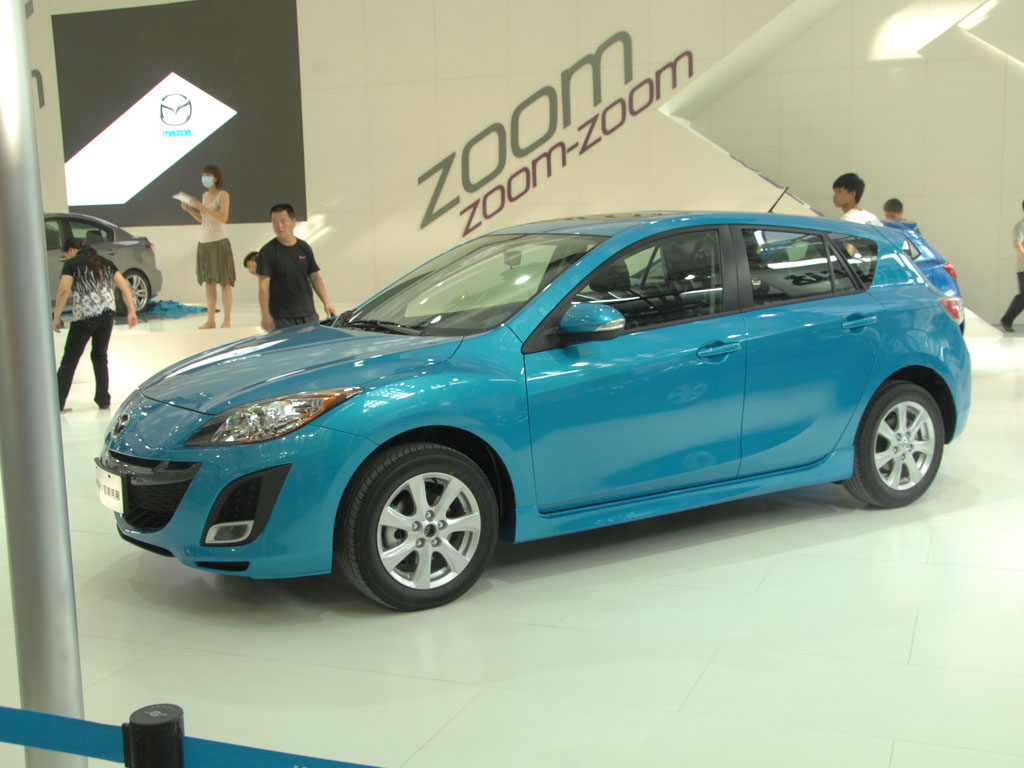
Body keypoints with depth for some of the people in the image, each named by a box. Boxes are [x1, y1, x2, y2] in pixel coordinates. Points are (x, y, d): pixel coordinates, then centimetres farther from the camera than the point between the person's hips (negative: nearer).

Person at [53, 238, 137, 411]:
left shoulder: (72, 263, 1)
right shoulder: (105, 263, 17)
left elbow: (64, 290, -10)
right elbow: (125, 286, 9)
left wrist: (56, 317, -5)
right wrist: (131, 311, 7)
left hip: (84, 316, -5)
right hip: (107, 314, 5)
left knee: (69, 360, 2)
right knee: (100, 357, 17)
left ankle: (57, 402, 1)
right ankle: (103, 400, 16)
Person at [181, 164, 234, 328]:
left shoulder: (223, 195, -3)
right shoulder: (205, 195, 15)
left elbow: (223, 218, -15)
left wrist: (202, 207, -19)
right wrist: (189, 210, 7)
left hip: (219, 242, -6)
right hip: (204, 243, 7)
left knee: (224, 283, -4)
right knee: (209, 283, 7)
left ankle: (227, 321, -3)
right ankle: (210, 320, 10)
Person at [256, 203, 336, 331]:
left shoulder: (304, 247, 9)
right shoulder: (267, 252, -4)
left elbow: (315, 277, 12)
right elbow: (263, 285, -8)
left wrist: (326, 302, 3)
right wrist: (265, 315, -14)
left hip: (308, 315, 4)